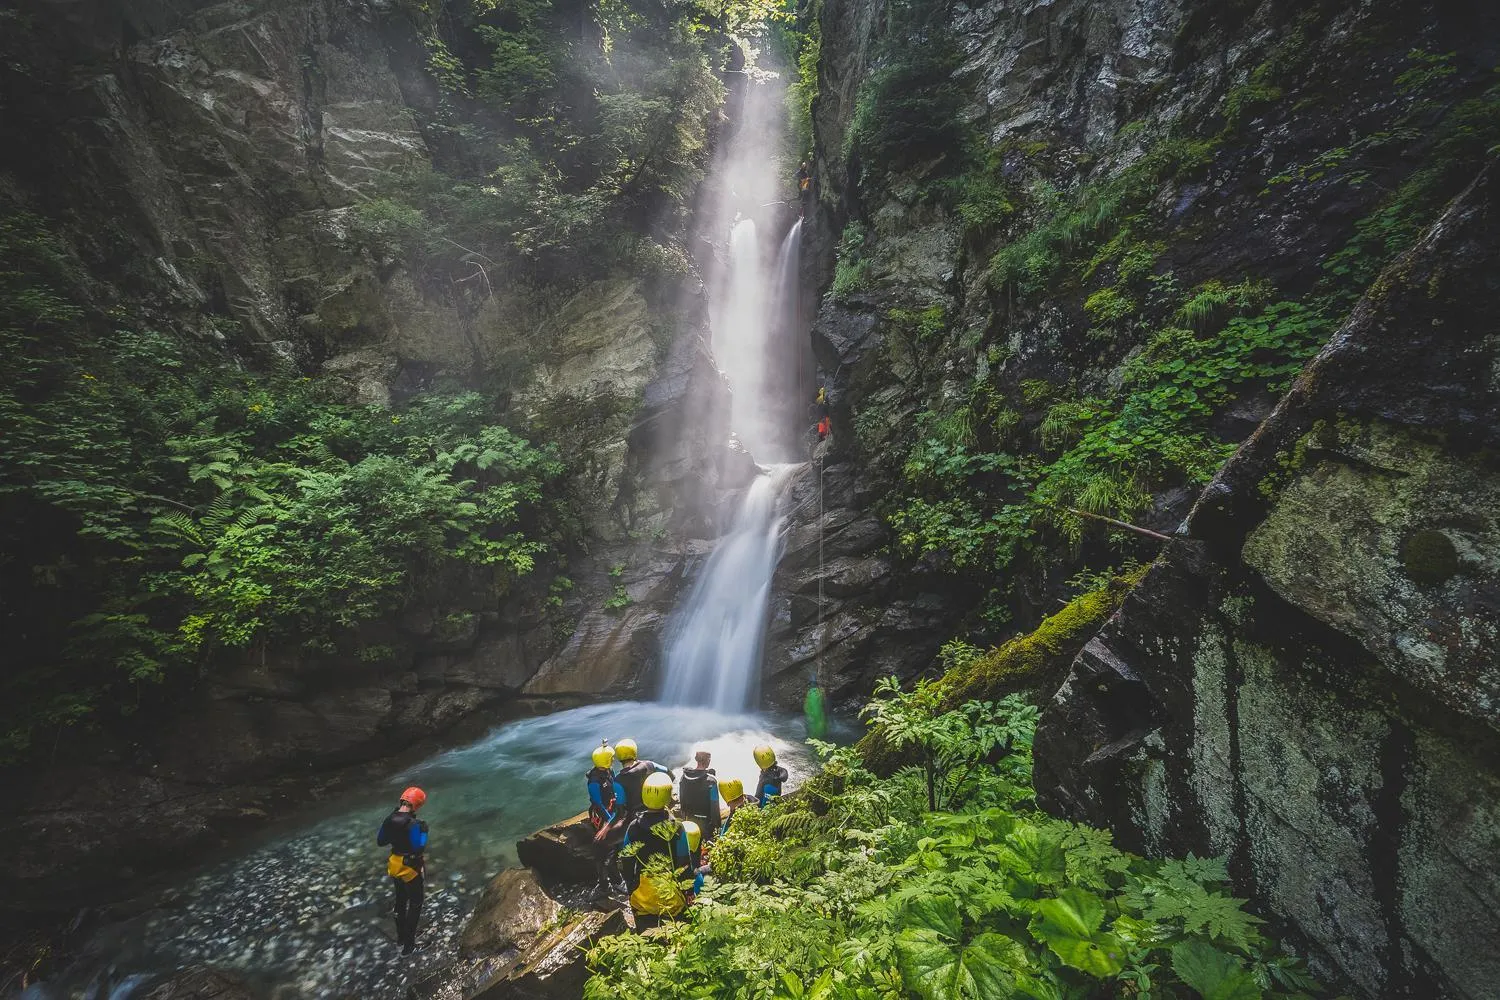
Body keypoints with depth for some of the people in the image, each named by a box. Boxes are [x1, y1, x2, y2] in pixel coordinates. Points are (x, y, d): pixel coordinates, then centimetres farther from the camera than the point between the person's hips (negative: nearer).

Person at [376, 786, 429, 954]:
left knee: (400, 900, 27)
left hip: (394, 866, 7)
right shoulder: (413, 825, -32)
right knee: (415, 904, 11)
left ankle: (401, 935, 44)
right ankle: (409, 944, 18)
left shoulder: (389, 820, -9)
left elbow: (380, 842, 5)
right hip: (410, 868, -7)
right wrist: (424, 833, -20)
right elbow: (418, 849, -31)